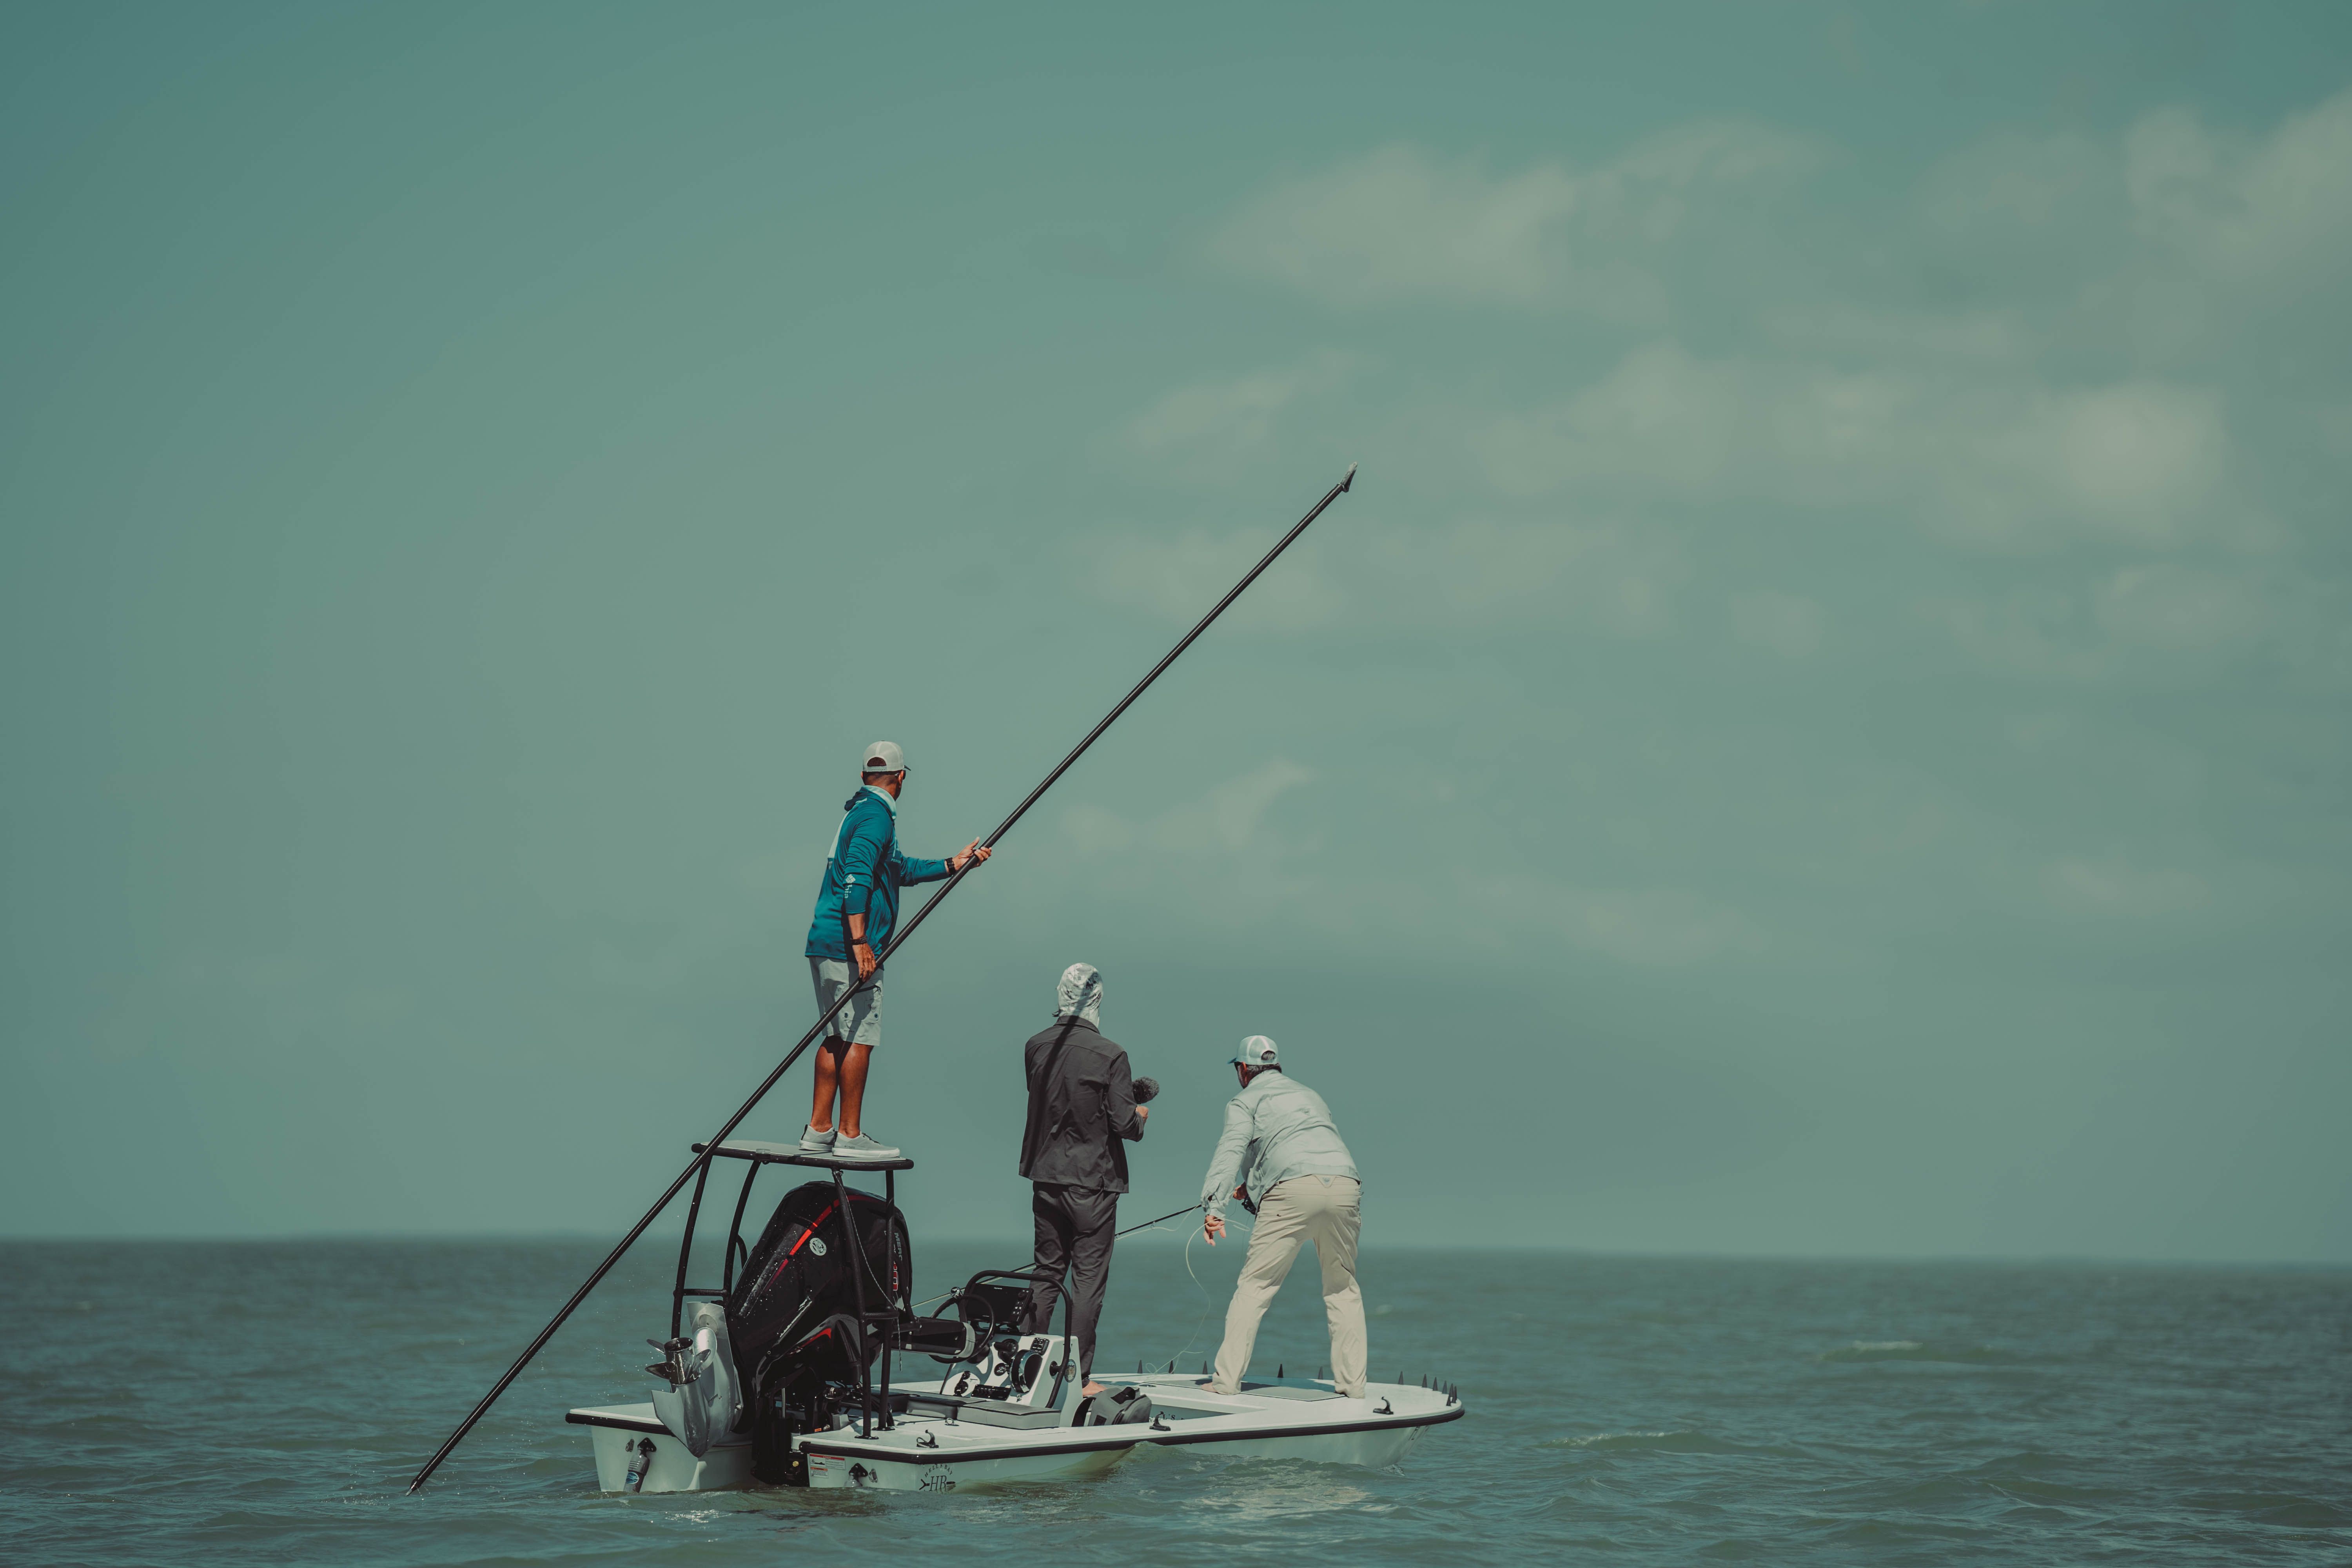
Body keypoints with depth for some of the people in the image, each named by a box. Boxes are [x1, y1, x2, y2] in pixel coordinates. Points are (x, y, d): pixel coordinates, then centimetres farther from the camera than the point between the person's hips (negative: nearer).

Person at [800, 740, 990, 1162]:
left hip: (825, 947, 10)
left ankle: (818, 1131, 13)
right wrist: (860, 942, -26)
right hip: (849, 947, -10)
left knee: (838, 1037, 13)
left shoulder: (858, 811, 21)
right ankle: (850, 1136, -6)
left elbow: (899, 870, 29)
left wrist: (953, 864, 30)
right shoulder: (877, 816, -10)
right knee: (860, 1038, -6)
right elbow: (856, 877, -22)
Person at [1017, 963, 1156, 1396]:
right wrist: (1140, 1115, 9)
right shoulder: (1109, 1055, -15)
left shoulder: (1036, 1048, 1)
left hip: (1046, 1177, 5)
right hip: (1092, 1180, -5)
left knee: (1046, 1271, 16)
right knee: (1089, 1278, 2)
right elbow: (1124, 1123, -16)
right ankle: (1078, 1377, 4)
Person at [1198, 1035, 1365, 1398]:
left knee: (1254, 1286, 0)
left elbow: (1231, 1150, -3)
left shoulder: (1246, 1101, 15)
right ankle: (1352, 1384, 11)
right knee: (1343, 1288, 17)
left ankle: (1227, 1380, -4)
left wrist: (1215, 1206, -13)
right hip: (1345, 1185, 5)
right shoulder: (1309, 1095, 35)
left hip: (1294, 1191, -5)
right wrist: (1251, 1186, 57)